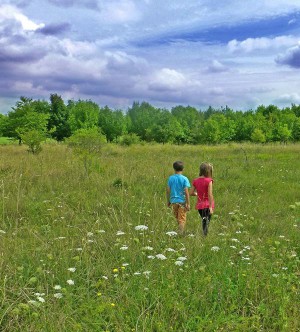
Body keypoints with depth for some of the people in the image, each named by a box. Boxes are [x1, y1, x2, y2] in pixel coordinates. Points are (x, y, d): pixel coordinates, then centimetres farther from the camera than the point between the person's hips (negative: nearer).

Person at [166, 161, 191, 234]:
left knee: (177, 218, 18)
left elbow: (168, 191, 2)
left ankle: (180, 231, 26)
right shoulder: (184, 179, -8)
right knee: (182, 219, 5)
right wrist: (188, 204, -8)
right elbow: (186, 192, -12)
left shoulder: (170, 178, 0)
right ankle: (180, 233, 0)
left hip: (173, 201, 3)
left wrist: (168, 201, 15)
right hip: (182, 201, -3)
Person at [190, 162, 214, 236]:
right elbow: (210, 194, -16)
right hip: (207, 205, -5)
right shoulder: (209, 181, -12)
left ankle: (204, 235, 26)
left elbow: (191, 193, 5)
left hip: (199, 205, 5)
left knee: (204, 221, 20)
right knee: (206, 222, -1)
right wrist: (211, 207, -15)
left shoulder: (195, 181, 3)